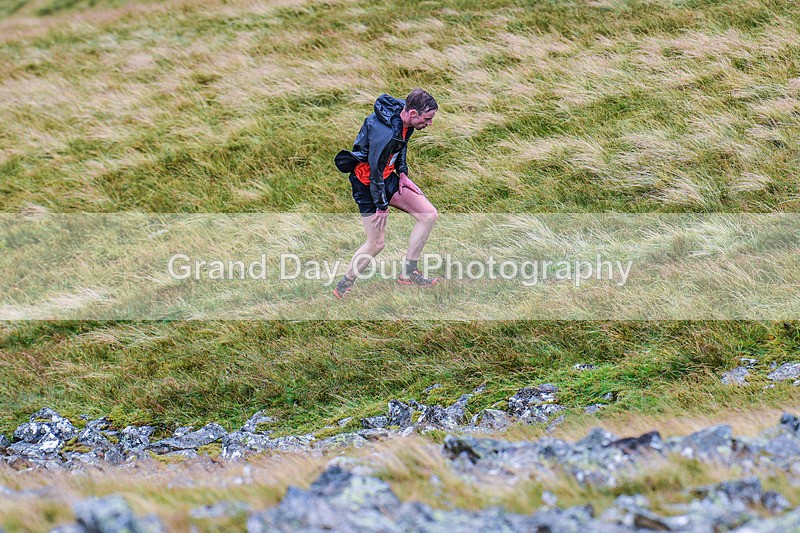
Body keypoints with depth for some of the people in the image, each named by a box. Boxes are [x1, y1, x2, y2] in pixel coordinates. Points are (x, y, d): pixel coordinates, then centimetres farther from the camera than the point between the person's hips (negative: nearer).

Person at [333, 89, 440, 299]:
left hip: (387, 176, 9)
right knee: (376, 244, -2)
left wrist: (402, 174, 9)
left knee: (429, 214, 0)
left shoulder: (402, 111, -8)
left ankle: (408, 273, 8)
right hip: (367, 183, -9)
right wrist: (382, 207, -14)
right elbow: (375, 172, -26)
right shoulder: (385, 135, -35)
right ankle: (343, 287, 18)